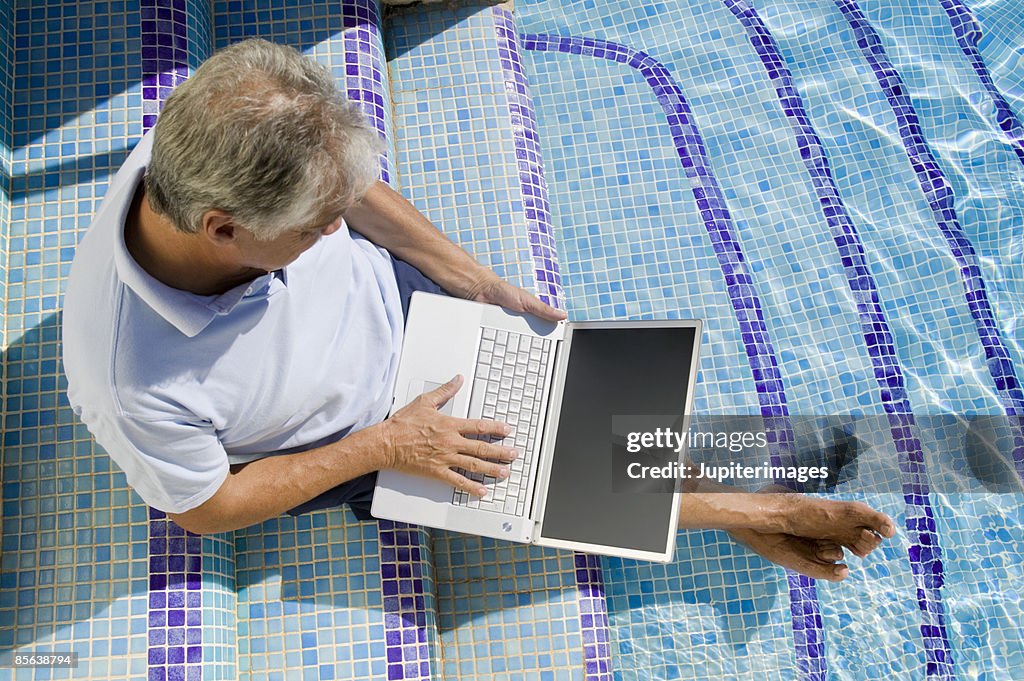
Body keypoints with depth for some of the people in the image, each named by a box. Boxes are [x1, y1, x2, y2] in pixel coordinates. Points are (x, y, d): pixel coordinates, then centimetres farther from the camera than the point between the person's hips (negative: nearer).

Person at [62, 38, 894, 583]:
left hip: (387, 287, 4)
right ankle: (748, 511, 24)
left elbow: (357, 192, -6)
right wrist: (382, 447, -19)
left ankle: (753, 509, 25)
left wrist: (480, 282, -5)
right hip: (353, 432, -3)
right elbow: (205, 507, -19)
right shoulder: (139, 382, -40)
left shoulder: (227, 149, -29)